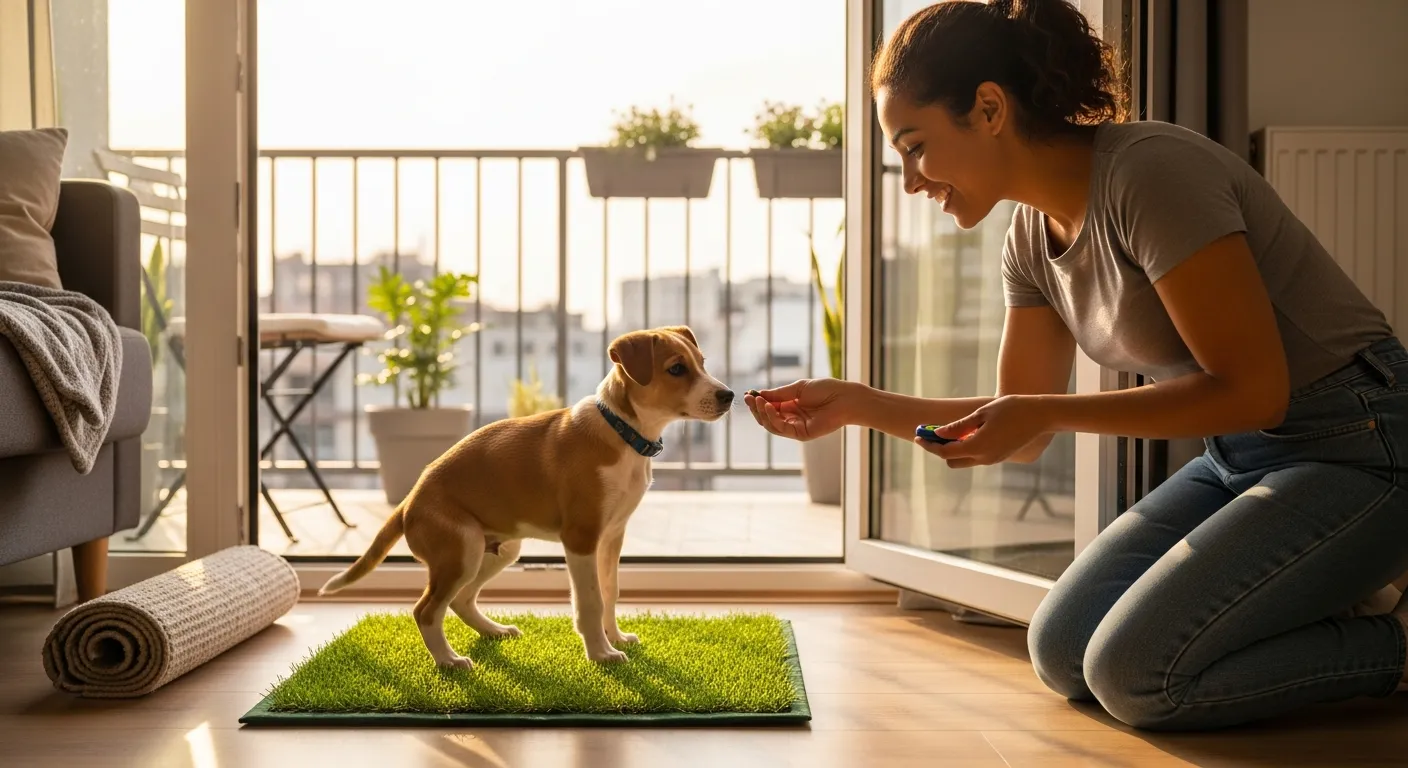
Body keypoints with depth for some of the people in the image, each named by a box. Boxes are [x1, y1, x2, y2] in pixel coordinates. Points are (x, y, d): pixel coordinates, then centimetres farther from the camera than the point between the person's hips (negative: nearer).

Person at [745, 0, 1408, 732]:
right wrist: (854, 403, -3)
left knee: (1135, 672, -18)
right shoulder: (1031, 239, 2)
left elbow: (1252, 390, -23)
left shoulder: (1152, 173, -23)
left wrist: (1048, 412, -26)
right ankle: (1333, 605, 15)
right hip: (1238, 457, 8)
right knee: (1062, 653, 3)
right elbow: (1022, 430, 6)